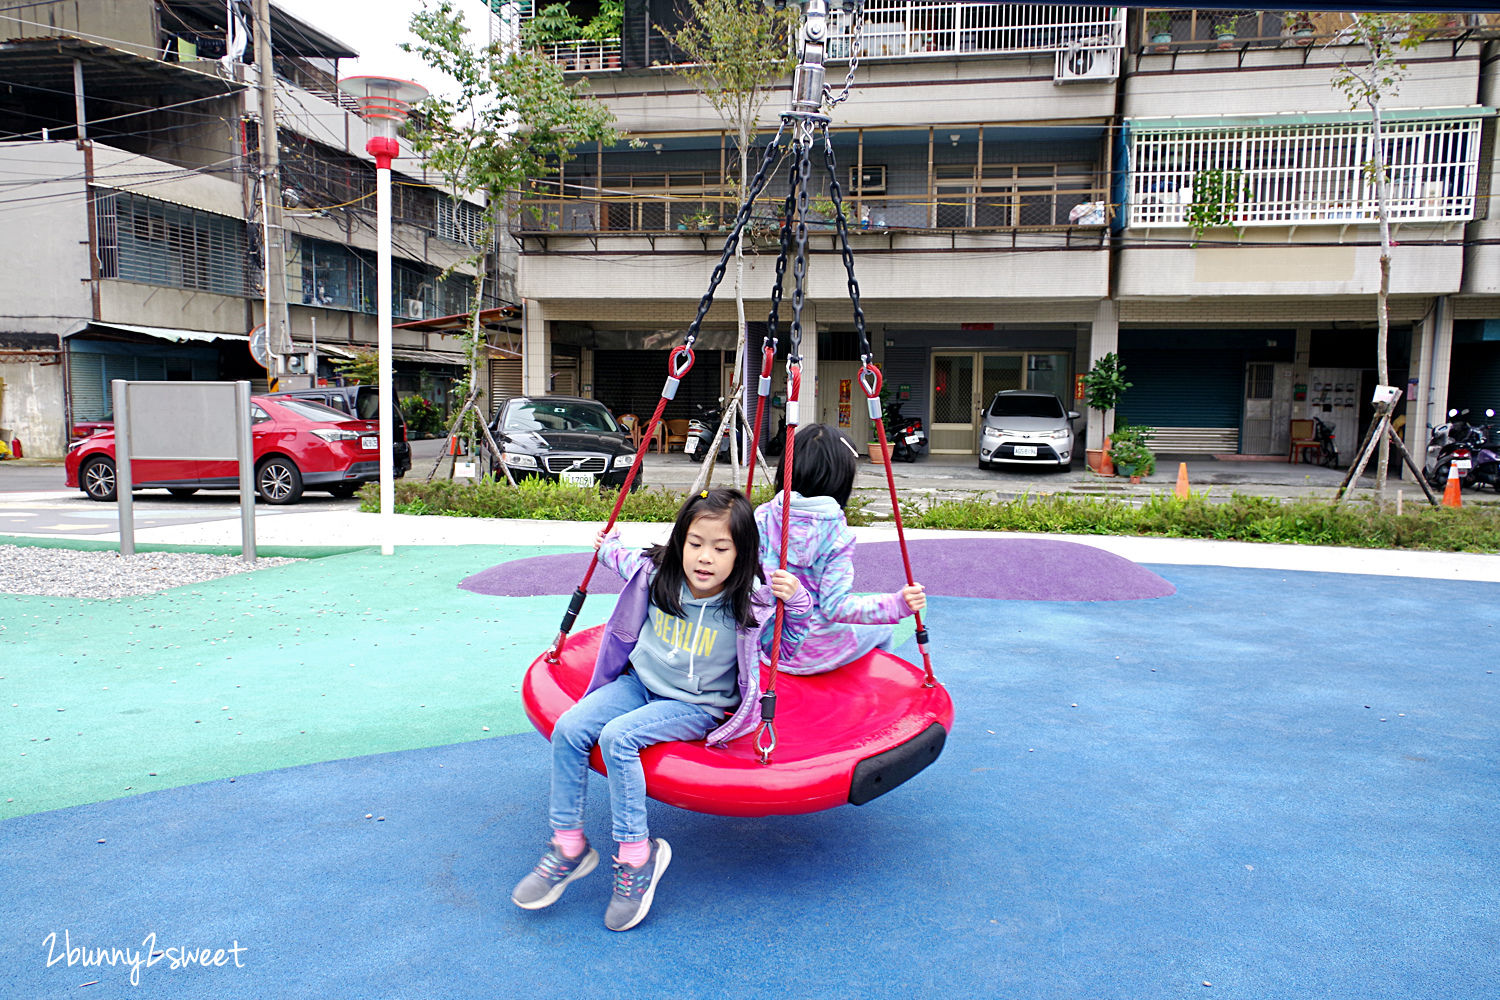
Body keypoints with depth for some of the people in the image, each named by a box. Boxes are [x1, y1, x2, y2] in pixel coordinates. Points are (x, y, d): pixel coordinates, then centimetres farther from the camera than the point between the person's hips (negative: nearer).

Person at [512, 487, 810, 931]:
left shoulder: (750, 602, -19)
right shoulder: (655, 573, -7)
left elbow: (790, 641, -6)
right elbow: (623, 559, 19)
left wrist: (797, 602, -22)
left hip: (697, 706, -5)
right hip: (640, 682, 5)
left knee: (617, 736, -29)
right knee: (568, 728, -16)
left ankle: (637, 854, -14)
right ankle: (568, 847, -1)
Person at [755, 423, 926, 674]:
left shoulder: (762, 517, -8)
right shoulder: (838, 535, -19)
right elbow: (836, 606, -22)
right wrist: (898, 604, -25)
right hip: (815, 654, -5)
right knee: (881, 627, 27)